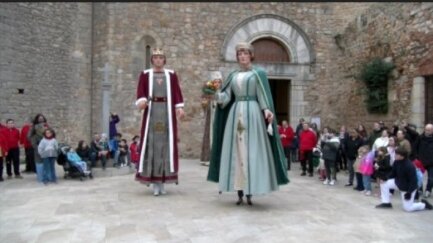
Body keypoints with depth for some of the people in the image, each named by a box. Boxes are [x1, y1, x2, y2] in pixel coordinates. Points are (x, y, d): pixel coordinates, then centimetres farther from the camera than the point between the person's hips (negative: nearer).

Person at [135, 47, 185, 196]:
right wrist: (141, 101, -22)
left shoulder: (171, 75, 12)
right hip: (151, 111, -1)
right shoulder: (145, 75, 9)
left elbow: (177, 92, 5)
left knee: (166, 143, -1)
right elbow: (141, 92, -1)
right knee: (152, 143, -5)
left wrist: (180, 108, -8)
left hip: (167, 111, 1)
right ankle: (154, 182, -2)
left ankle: (163, 181, 5)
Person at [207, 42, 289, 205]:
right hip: (235, 113, 4)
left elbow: (263, 95, -3)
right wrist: (217, 94, -12)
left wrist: (267, 110, -21)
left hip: (253, 113, -4)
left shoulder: (259, 73, 5)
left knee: (251, 151, -6)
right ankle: (240, 194, 6)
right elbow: (226, 97, 9)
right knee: (236, 151, 1)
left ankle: (249, 194, -1)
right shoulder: (233, 75, 16)